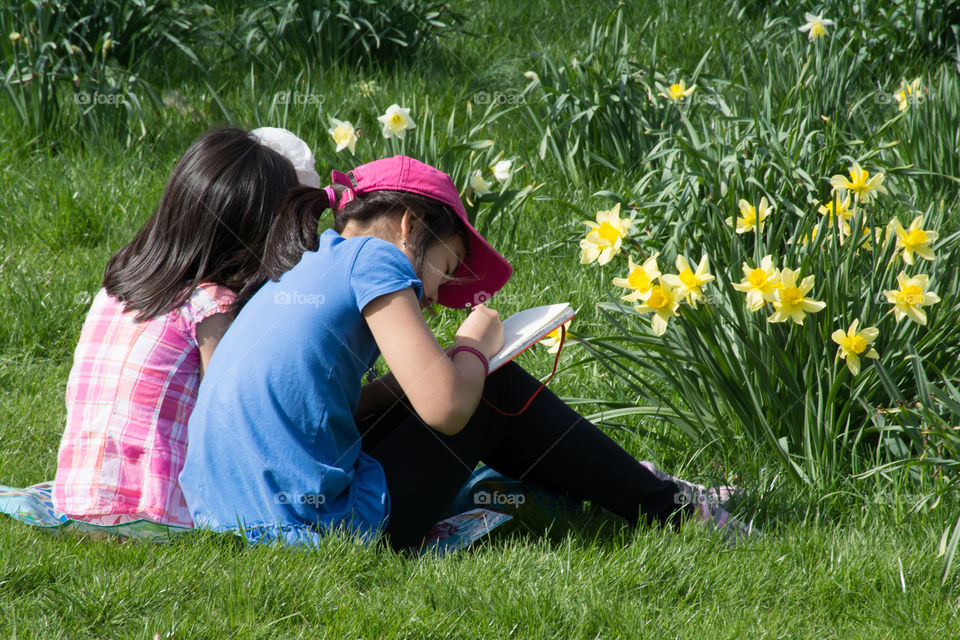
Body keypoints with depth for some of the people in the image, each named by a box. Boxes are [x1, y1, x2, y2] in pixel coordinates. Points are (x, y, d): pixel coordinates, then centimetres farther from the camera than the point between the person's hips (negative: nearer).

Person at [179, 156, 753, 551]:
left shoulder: (297, 273, 21)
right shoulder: (374, 257, -5)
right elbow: (447, 407, -13)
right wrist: (477, 344, 6)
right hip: (323, 527, -9)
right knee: (497, 389, 10)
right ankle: (665, 508, 19)